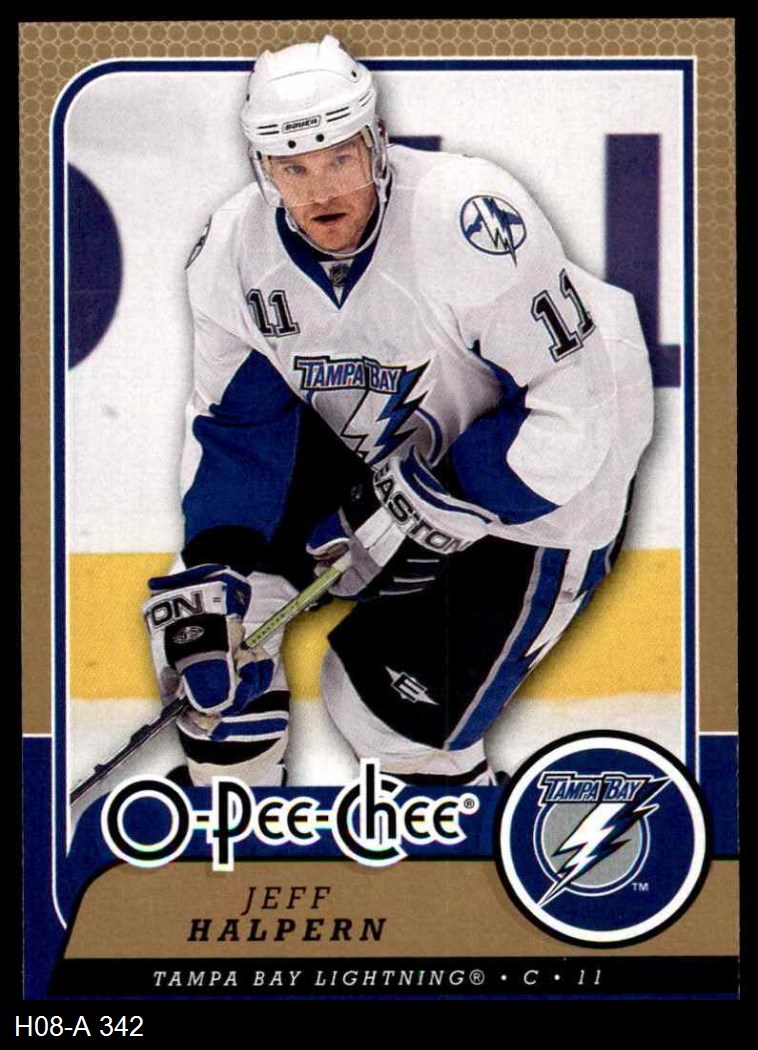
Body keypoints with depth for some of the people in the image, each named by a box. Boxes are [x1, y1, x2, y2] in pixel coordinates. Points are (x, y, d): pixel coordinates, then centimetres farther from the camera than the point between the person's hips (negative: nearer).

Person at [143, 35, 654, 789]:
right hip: (378, 453, 6)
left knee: (392, 707, -7)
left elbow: (572, 407, -30)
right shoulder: (233, 253, -14)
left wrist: (413, 509, -28)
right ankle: (233, 771, 16)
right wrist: (213, 573, -15)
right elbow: (234, 419, -3)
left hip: (540, 480, -6)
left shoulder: (465, 217, -34)